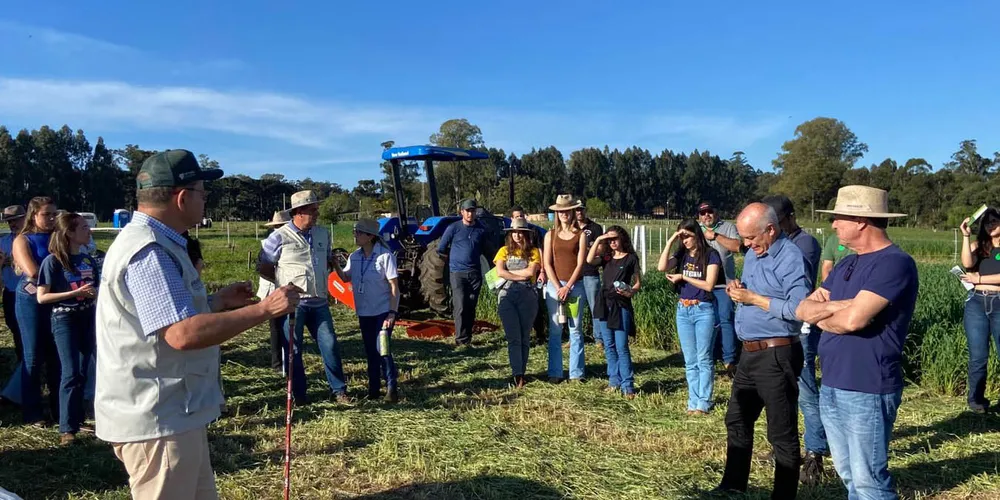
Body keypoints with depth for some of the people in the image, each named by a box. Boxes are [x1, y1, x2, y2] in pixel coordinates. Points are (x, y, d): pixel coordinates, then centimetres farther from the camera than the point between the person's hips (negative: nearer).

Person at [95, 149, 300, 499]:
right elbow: (183, 334, -31)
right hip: (158, 419, -11)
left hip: (171, 414, 11)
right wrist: (264, 309, -27)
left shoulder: (154, 243, 12)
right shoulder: (149, 252, -22)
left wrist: (219, 301, 16)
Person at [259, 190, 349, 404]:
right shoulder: (279, 237, -8)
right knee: (293, 349, 6)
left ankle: (339, 390, 14)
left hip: (319, 302, 4)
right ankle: (299, 394, 18)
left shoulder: (322, 233, 8)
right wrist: (284, 282, -3)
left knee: (330, 344, 4)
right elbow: (263, 269, -1)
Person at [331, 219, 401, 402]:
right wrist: (336, 265, -6)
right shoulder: (354, 257, 2)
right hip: (364, 312, 6)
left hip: (384, 311, -6)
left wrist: (392, 312, -20)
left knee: (382, 349, -10)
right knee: (370, 351, 12)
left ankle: (392, 387, 2)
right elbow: (345, 278, 13)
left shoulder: (385, 255, -15)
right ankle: (374, 388, 22)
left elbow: (394, 286, -14)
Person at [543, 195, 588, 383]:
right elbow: (547, 263, 2)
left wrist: (568, 287, -11)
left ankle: (576, 372, 8)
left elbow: (580, 263, -3)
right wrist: (558, 287, -8)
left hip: (575, 286, -1)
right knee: (555, 331, 3)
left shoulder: (580, 235, 4)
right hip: (554, 285, 1)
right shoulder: (550, 235, 8)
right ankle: (555, 372, 8)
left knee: (575, 330, 2)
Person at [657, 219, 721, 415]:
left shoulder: (710, 255, -6)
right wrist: (670, 242, -11)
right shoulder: (681, 255, 7)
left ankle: (703, 403, 5)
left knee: (703, 359, 0)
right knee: (690, 361, 9)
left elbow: (709, 285, -13)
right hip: (683, 310, 5)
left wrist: (683, 277, -10)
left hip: (703, 310, -5)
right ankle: (694, 401, 15)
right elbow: (661, 267, -11)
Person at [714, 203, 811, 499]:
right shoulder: (752, 255, 12)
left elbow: (798, 308, -27)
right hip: (750, 353, 10)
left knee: (782, 433, 3)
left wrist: (753, 298, -20)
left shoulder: (791, 258, -17)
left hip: (776, 356, -10)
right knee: (737, 420, 20)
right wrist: (738, 291, 0)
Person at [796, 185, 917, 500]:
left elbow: (853, 319, -24)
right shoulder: (845, 265, 13)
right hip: (831, 386, 9)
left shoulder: (894, 263, -15)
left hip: (867, 390, -9)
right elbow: (803, 309, 8)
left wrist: (821, 316, -3)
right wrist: (837, 305, -13)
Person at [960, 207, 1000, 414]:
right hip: (977, 303, 2)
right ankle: (976, 399, 12)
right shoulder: (978, 246, 11)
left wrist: (979, 278, -6)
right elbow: (967, 264, -10)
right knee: (978, 355, 3)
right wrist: (966, 236, -14)